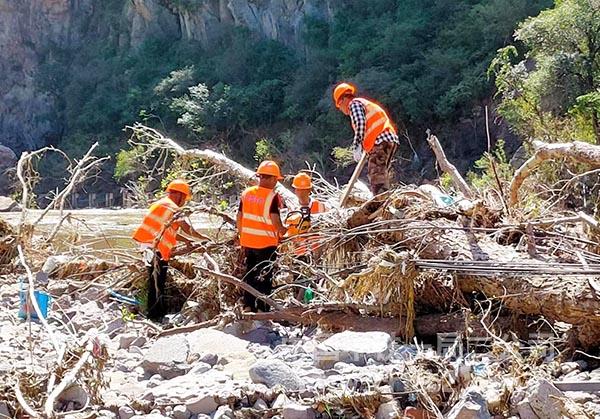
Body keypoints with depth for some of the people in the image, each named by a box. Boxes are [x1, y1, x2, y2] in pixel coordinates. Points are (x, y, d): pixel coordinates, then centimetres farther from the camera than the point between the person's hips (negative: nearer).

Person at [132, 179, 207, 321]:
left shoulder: (161, 204, 21)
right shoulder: (171, 208, -11)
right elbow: (186, 229, -12)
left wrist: (186, 241, 17)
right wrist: (202, 238, 1)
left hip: (150, 247, 10)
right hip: (156, 249, -10)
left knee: (157, 281, 17)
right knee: (157, 282, -5)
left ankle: (160, 311, 27)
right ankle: (155, 315, -1)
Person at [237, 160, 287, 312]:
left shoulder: (246, 193, 3)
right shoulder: (272, 196, -15)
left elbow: (239, 217, 7)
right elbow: (275, 220, -22)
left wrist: (241, 237, 17)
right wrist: (282, 230, -3)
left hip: (248, 242, 6)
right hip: (266, 243, -6)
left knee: (250, 275, 17)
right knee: (265, 277, 5)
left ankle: (248, 307, 24)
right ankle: (262, 309, 7)